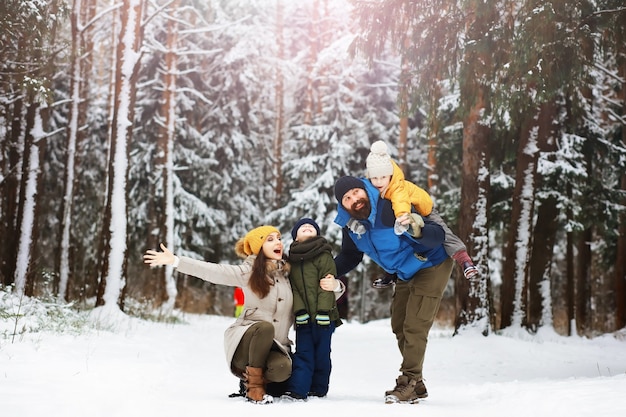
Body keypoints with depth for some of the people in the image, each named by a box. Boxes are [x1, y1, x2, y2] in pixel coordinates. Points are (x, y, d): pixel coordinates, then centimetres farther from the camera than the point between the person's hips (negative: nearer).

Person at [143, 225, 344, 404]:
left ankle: (253, 378, 3)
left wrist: (334, 285, -12)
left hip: (275, 345, 2)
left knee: (282, 369, -32)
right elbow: (214, 271, -13)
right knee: (265, 326, -35)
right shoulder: (249, 271, -3)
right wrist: (174, 261, -24)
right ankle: (254, 385, -18)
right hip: (246, 341, -2)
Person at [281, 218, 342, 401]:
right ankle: (297, 390, -8)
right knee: (303, 353, -2)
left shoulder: (324, 255, 0)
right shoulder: (291, 259, 13)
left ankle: (318, 389, 15)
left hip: (323, 315, -3)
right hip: (303, 316, 3)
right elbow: (293, 286, 6)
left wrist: (323, 310, -15)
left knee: (322, 353, 4)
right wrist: (299, 310, -7)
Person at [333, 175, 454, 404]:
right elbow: (349, 257, 10)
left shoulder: (391, 210, -33)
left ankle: (409, 384, -3)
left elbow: (437, 235, -36)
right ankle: (416, 384, 25)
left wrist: (418, 230, -57)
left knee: (414, 327, -12)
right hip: (406, 274, 9)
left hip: (432, 266, -9)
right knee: (400, 327, 14)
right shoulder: (350, 225, -9)